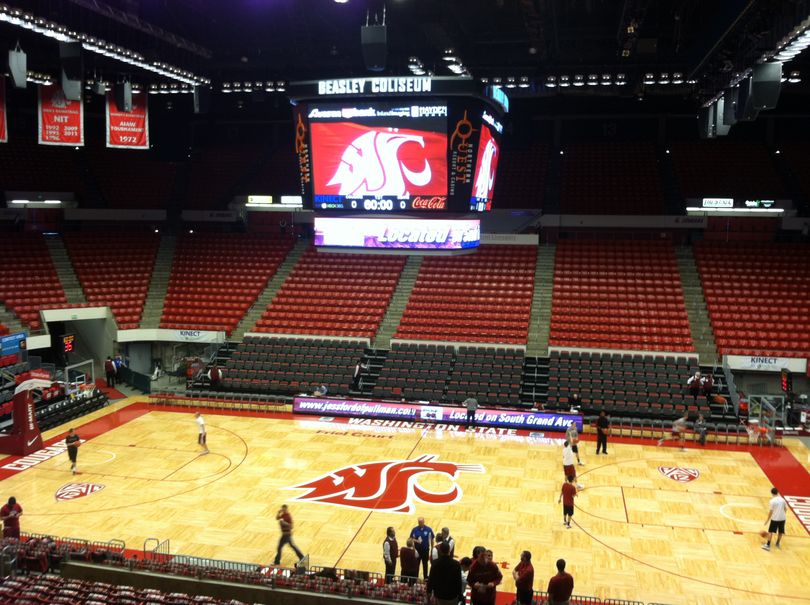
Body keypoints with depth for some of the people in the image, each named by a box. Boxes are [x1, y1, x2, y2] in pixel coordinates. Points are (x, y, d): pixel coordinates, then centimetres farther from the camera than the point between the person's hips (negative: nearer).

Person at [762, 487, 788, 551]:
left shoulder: (772, 501, -13)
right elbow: (785, 509, 9)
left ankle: (768, 545, 2)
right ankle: (778, 543, 35)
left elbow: (770, 511, -12)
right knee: (780, 532, 20)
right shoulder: (782, 499, 1)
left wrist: (768, 519, -1)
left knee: (770, 531, 4)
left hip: (775, 519, -4)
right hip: (782, 518, 4)